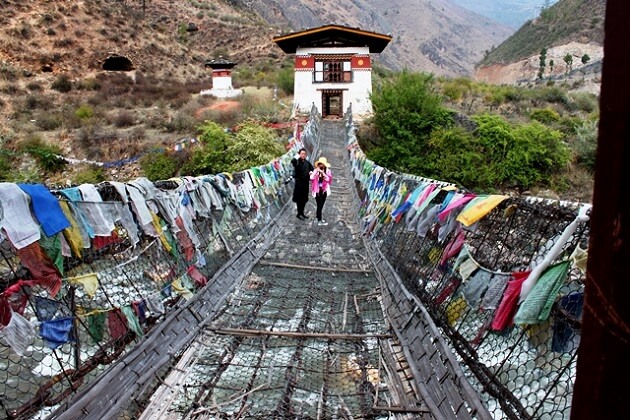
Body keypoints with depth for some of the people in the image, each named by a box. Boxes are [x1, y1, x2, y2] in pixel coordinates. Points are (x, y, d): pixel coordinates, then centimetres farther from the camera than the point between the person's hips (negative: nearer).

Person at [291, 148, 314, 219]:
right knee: (299, 199, 1)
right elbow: (292, 161, -34)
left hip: (306, 182, 6)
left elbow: (312, 169, 22)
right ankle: (299, 214, 10)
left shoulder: (307, 162, 7)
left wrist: (311, 172, 0)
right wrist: (297, 157, -19)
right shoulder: (297, 162, -10)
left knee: (304, 199, 14)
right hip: (299, 182, -6)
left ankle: (302, 212, 27)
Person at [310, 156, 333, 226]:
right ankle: (320, 221, -5)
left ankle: (319, 217, 31)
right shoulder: (316, 170, -3)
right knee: (319, 205, -7)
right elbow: (312, 178, -15)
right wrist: (316, 171, -24)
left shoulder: (328, 171, 1)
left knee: (321, 205, 14)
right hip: (317, 190, -3)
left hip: (324, 190, 3)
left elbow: (329, 179, -13)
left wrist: (323, 173, -23)